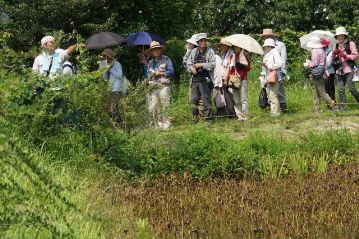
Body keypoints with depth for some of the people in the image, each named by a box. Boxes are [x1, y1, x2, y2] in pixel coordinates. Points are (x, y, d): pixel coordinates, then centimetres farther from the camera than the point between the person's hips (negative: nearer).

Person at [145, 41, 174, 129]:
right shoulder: (151, 62, 21)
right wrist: (151, 75, -4)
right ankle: (157, 123, 8)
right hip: (153, 87, 5)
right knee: (153, 107, 0)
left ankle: (166, 123, -6)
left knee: (164, 106, -9)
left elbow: (171, 71, -3)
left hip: (163, 86, -5)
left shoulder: (166, 59, 4)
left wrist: (160, 74, -9)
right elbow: (148, 73, 19)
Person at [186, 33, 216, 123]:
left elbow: (213, 64, -9)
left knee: (206, 99, -4)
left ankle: (208, 118, 2)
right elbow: (188, 63, 16)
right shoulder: (193, 52, 12)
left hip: (205, 80, -5)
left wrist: (201, 65, -12)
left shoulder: (210, 51, -1)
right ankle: (194, 117, 21)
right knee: (194, 100, 10)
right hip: (195, 79, 5)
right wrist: (191, 68, -5)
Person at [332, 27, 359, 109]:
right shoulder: (336, 46, 16)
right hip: (339, 71, 5)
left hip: (349, 70, -5)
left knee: (351, 88, -8)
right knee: (340, 89, 1)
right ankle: (342, 106, 5)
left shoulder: (350, 44, 1)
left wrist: (345, 56, -15)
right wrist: (334, 55, 1)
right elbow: (334, 59, 22)